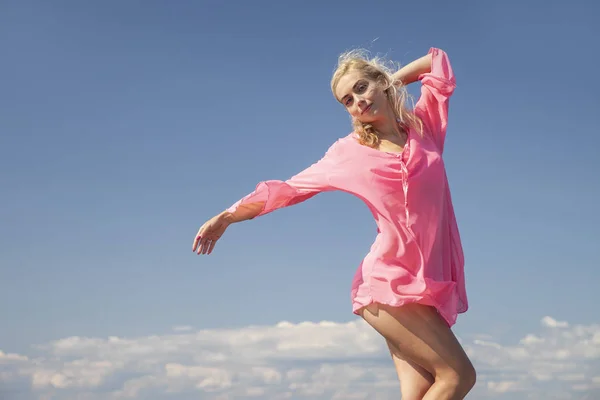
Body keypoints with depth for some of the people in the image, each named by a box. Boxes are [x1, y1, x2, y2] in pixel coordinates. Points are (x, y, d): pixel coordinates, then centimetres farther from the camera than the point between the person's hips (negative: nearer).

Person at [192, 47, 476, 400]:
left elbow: (437, 61, 24)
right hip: (390, 283, -4)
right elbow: (290, 188, 13)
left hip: (428, 284, 4)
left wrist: (388, 84, 25)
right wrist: (228, 216, 13)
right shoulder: (349, 152, 5)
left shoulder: (424, 125, 12)